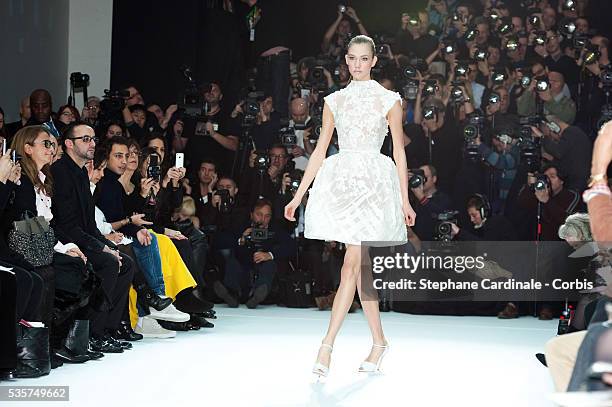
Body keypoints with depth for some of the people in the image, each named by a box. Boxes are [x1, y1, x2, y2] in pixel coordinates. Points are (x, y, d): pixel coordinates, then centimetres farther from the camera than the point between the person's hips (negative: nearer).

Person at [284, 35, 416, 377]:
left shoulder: (388, 100, 4)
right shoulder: (335, 101, 13)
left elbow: (399, 151, 4)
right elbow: (320, 150, 13)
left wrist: (405, 200, 0)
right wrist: (299, 194, 9)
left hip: (374, 182, -3)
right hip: (341, 181, 4)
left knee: (351, 265, -10)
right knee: (360, 266, 4)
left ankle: (327, 346, -10)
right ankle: (379, 341, 14)